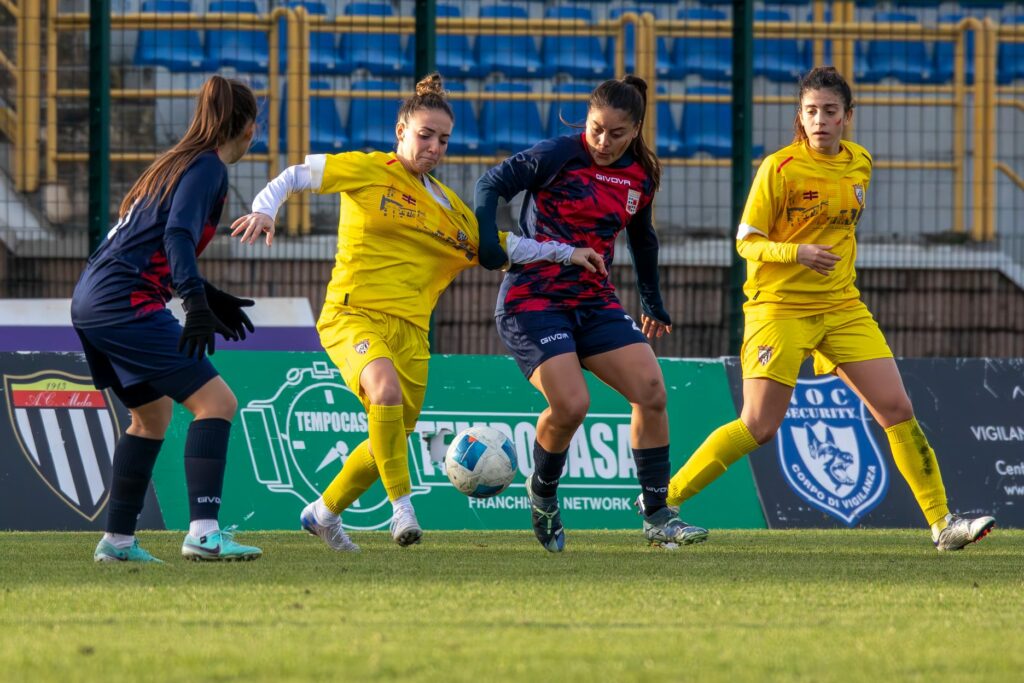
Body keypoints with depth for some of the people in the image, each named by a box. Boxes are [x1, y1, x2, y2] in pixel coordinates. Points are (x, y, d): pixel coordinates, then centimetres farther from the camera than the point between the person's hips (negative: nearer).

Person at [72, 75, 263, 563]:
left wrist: (208, 296, 37)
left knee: (152, 416, 24)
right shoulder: (207, 168, -7)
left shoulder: (178, 162, 22)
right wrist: (197, 302, -33)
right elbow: (178, 236, -22)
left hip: (91, 302, 10)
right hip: (125, 303, -10)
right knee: (216, 402, -14)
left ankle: (118, 540, 26)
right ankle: (203, 531, -26)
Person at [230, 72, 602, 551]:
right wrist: (264, 210, -16)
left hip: (410, 331, 6)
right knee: (387, 391, -34)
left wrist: (564, 252, 19)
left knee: (391, 438, 10)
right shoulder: (367, 171, 0)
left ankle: (324, 512, 34)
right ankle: (402, 504, -25)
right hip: (354, 315, -6)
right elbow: (296, 176, 1)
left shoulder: (449, 209, 16)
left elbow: (503, 246, 25)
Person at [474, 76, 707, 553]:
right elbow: (491, 184, -9)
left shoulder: (642, 176, 7)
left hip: (595, 302, 6)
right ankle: (542, 493, 9)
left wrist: (653, 305, 31)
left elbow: (641, 239, 23)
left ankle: (656, 516, 1)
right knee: (570, 405, -22)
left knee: (651, 391, -9)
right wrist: (487, 241, -25)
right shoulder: (558, 155, -11)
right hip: (534, 299, -6)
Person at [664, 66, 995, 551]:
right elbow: (746, 242, -10)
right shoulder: (779, 169, -11)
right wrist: (797, 252, -26)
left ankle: (942, 523, 2)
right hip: (780, 307, -5)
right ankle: (663, 498, 1)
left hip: (842, 307, 5)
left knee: (897, 409, -3)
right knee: (759, 427, -11)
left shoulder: (859, 164, 6)